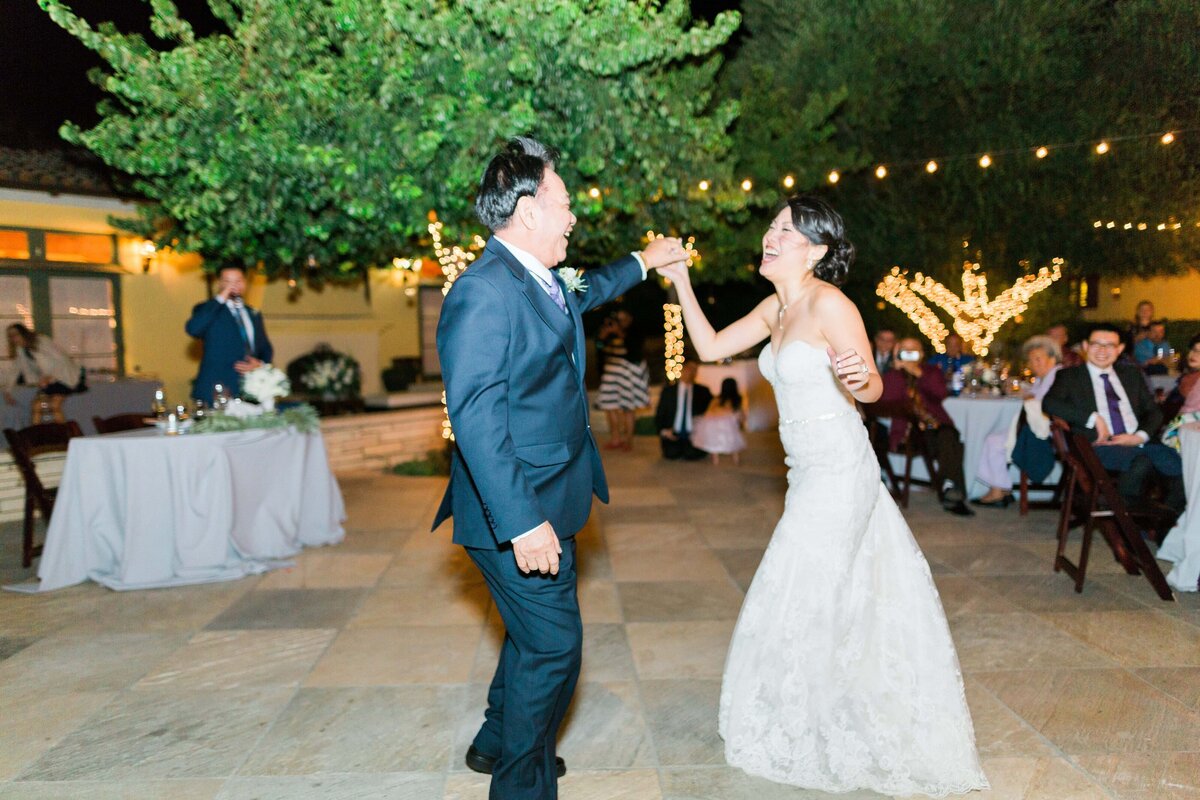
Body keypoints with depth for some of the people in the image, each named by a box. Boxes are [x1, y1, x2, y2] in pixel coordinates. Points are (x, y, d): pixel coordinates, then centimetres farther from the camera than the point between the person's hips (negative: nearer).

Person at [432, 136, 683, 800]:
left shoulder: (543, 283, 9)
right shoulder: (484, 290, -22)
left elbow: (581, 294, 35)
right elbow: (475, 416, -29)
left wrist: (642, 263, 42)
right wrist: (523, 522, -30)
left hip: (547, 503, 10)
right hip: (519, 513, -10)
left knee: (535, 635, 23)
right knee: (553, 646, 1)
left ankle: (497, 743, 44)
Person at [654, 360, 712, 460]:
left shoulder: (703, 391, 11)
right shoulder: (668, 390, 11)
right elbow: (660, 413, 11)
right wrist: (664, 430, -5)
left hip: (693, 434, 0)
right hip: (672, 434, 0)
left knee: (691, 455, -27)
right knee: (671, 454, -26)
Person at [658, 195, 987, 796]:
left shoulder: (829, 304, -18)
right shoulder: (776, 307, 7)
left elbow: (873, 390, -15)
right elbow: (710, 347, 9)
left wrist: (859, 377, -37)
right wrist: (681, 283, 5)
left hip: (838, 475, -8)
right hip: (812, 474, 8)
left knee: (800, 598, 2)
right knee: (840, 597, 20)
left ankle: (808, 740, 24)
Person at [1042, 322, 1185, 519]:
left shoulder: (1132, 374, 24)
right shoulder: (1069, 376, 10)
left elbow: (1153, 410, 19)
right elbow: (1049, 402, -8)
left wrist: (1140, 436, -3)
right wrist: (1093, 418, -16)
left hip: (1137, 443, 5)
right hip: (1099, 446, -5)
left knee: (1179, 462, -25)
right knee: (1141, 462, -34)